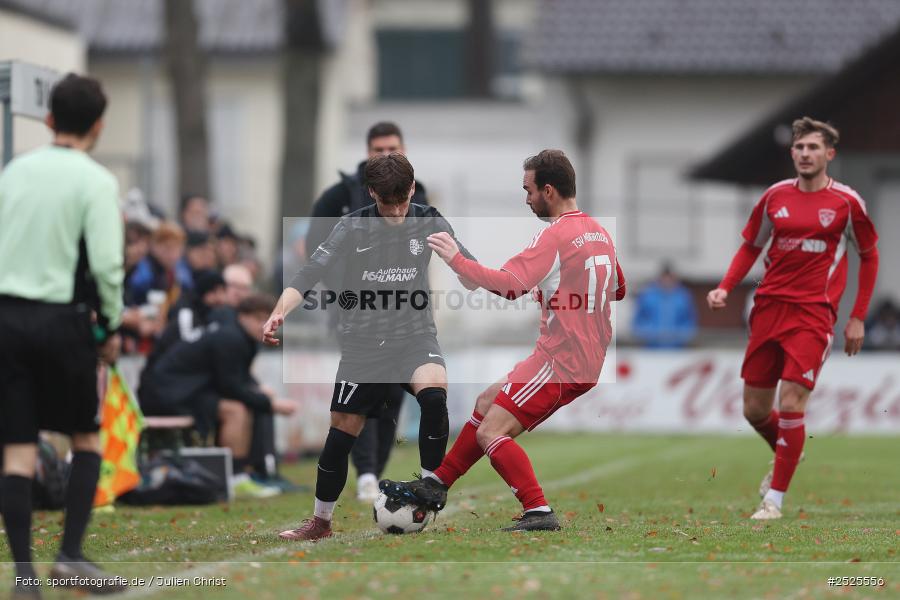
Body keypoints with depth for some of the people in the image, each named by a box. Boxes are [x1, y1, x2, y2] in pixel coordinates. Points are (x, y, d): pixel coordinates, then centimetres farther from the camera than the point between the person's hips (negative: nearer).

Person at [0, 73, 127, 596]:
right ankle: (71, 555, 2)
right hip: (64, 318, -4)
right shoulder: (96, 181, -7)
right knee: (87, 439, 13)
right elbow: (106, 263, -13)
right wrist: (113, 326, -1)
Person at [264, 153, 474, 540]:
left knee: (434, 396, -32)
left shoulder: (430, 224, -2)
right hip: (363, 345, 1)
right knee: (340, 436, 2)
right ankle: (321, 521, 23)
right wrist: (278, 314, -26)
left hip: (414, 337, -1)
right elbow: (310, 274, -11)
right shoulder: (352, 229, -5)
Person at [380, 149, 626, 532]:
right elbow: (619, 289, 26)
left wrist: (456, 260, -16)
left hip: (561, 361, -10)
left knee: (490, 432, -12)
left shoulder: (556, 235, -16)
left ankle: (539, 513, -18)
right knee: (487, 403, 20)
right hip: (587, 360, 10)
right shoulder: (599, 232, 12)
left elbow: (508, 285, -26)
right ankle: (434, 486, 26)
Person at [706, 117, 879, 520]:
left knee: (791, 404, -15)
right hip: (769, 306, 4)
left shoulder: (846, 202, -2)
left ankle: (775, 499, -5)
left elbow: (869, 256, 8)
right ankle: (786, 456, 39)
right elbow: (750, 246, 17)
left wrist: (858, 318, 4)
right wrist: (725, 288, 1)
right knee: (754, 410, 7)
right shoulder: (775, 196, 6)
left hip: (813, 313, -4)